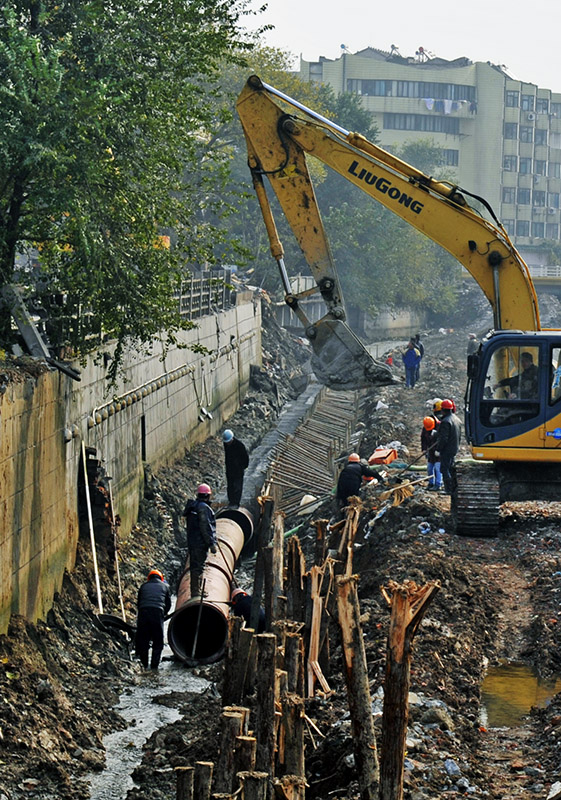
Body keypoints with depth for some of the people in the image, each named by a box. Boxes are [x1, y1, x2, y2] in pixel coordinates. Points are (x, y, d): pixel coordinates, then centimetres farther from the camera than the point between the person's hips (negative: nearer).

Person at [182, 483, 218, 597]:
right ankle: (196, 592, -9)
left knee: (195, 566, 14)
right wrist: (211, 543, -17)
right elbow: (205, 527, -19)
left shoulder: (192, 506, 16)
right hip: (200, 543, -10)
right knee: (198, 567, -8)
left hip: (192, 542, 10)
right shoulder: (203, 507, -14)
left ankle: (195, 592, 21)